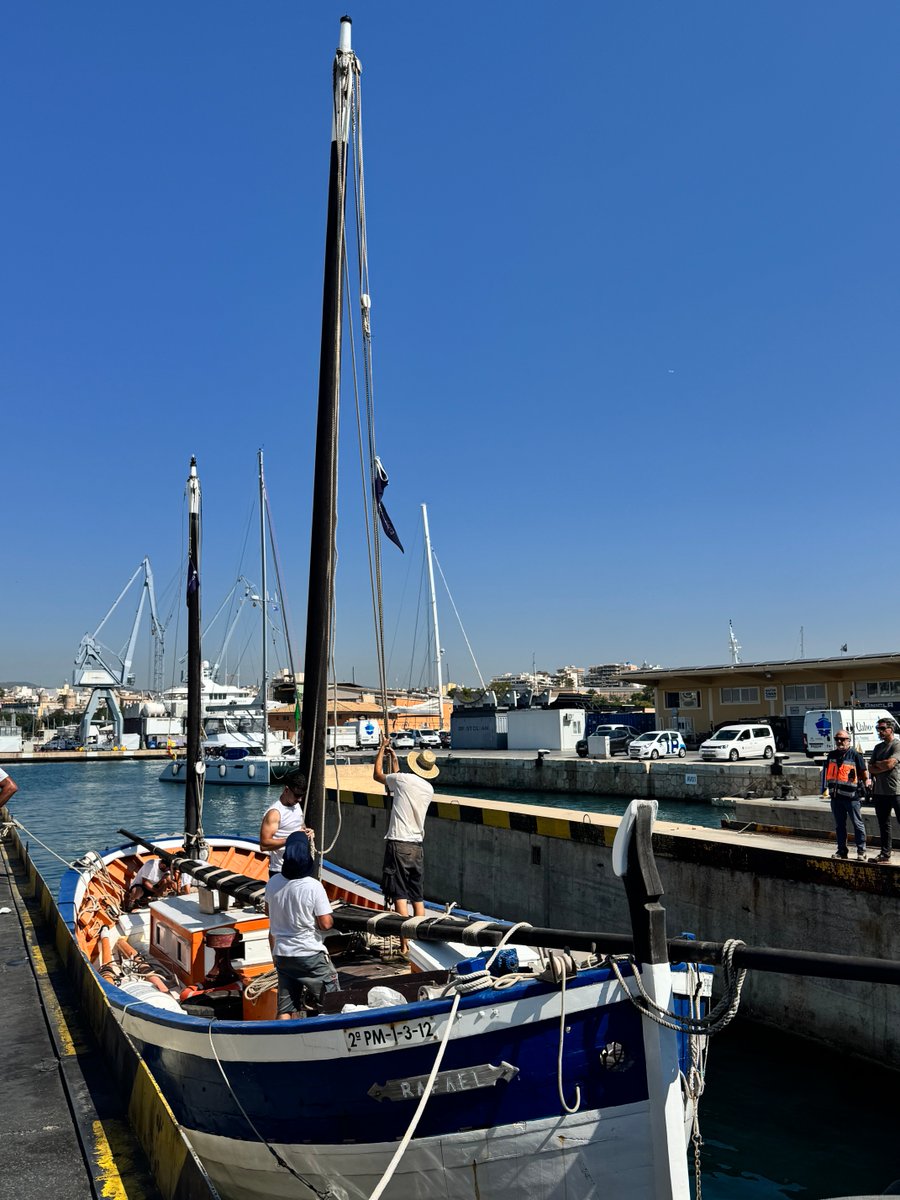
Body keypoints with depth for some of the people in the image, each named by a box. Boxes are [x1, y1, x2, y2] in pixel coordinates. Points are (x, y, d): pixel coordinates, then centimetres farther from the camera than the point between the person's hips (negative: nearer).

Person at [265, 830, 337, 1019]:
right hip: (310, 955, -5)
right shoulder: (313, 886, -21)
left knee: (285, 1010, 10)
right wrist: (330, 918, 3)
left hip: (282, 954, 5)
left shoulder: (273, 883, -3)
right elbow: (325, 923, -18)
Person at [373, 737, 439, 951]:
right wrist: (393, 758, 38)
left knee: (399, 895, -4)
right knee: (418, 896, 12)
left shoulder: (403, 779, -6)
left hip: (398, 844, -5)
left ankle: (405, 943, -7)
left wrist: (382, 749, 26)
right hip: (417, 845, 6)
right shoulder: (429, 789, 10)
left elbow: (377, 775, 12)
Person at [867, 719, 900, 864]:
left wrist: (877, 764, 0)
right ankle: (885, 854, 20)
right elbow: (871, 768, 10)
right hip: (880, 791, 8)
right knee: (883, 824, 12)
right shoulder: (878, 747, 16)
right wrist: (883, 768, -9)